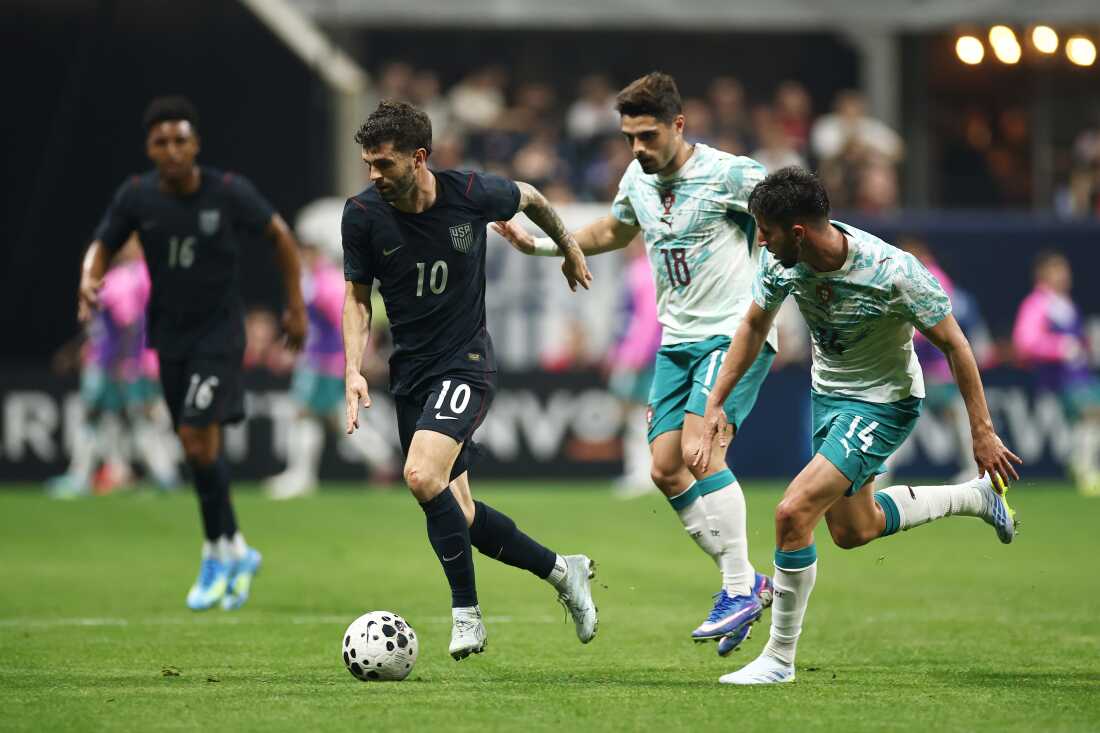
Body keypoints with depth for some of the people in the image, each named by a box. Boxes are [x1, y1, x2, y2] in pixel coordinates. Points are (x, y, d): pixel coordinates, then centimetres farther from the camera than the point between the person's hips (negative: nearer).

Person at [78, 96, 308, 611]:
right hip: (170, 334, 4)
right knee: (201, 448, 10)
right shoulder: (136, 197, -8)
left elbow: (279, 234, -1)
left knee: (198, 438, -17)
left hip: (219, 333, -4)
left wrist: (296, 307, 1)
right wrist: (89, 280, -21)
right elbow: (102, 246, 2)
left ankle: (218, 553, -2)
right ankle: (237, 553, 25)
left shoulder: (229, 192, -15)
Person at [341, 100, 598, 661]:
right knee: (457, 514, 6)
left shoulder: (472, 194, -14)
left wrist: (570, 249, 25)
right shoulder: (362, 215, -9)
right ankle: (562, 571, 28)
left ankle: (466, 613, -15)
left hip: (466, 362, -4)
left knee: (423, 475, -27)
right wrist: (354, 369, -9)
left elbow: (529, 199, 9)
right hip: (410, 372, 4)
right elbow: (357, 296, 4)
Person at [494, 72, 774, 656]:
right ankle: (746, 584, 10)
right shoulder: (637, 179, 9)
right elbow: (612, 233, 29)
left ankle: (740, 589, -15)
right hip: (678, 340, 7)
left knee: (698, 449, -23)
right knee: (665, 470, -2)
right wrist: (537, 245, 23)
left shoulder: (730, 174, -13)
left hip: (736, 333, -7)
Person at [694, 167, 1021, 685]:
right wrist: (716, 403, 3)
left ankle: (780, 657, -6)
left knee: (794, 512, -21)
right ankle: (975, 499, 43)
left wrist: (982, 432, -16)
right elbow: (753, 327, 5)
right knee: (853, 531, 22)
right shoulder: (781, 261, -15)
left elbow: (953, 343, -19)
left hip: (883, 404, -8)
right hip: (827, 394, 8)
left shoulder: (893, 272, -32)